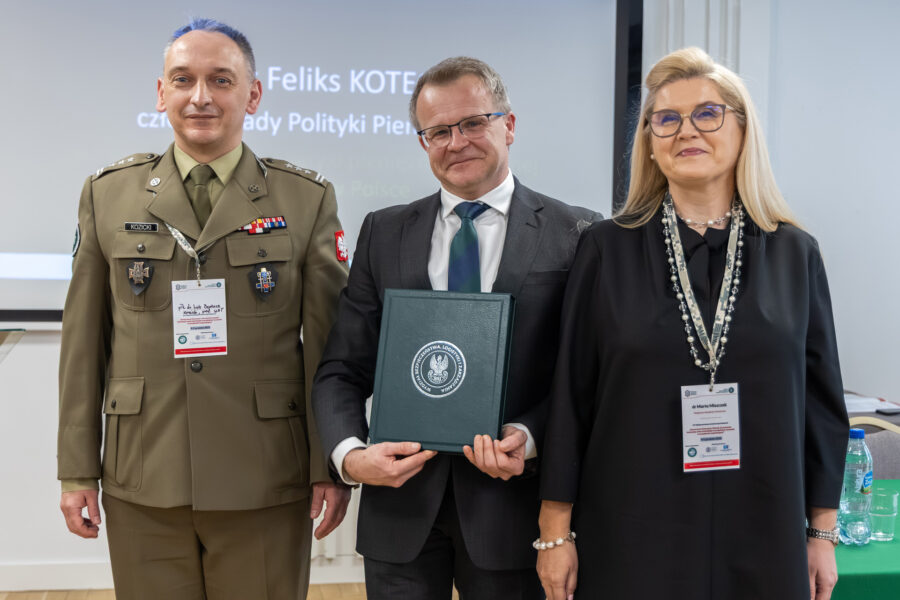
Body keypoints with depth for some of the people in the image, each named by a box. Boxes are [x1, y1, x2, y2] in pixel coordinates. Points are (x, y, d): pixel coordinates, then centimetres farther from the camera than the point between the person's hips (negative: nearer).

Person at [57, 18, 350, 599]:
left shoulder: (308, 198, -1)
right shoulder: (108, 194, 5)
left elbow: (330, 343, -2)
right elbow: (84, 341, 5)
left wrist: (334, 466, -3)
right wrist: (77, 470, 5)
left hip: (266, 487, -1)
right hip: (141, 490, 2)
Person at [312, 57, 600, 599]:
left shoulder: (575, 235, -3)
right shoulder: (383, 233, 6)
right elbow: (342, 368, 5)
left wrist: (527, 436, -19)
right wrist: (349, 452, -11)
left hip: (510, 500, -2)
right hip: (400, 500, 2)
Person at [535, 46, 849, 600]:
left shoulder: (794, 253, 1)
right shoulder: (607, 250, -3)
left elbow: (821, 397, 6)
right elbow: (569, 394, -3)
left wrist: (823, 533, 6)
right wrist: (556, 531, -3)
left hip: (760, 537, 2)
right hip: (629, 536, -1)